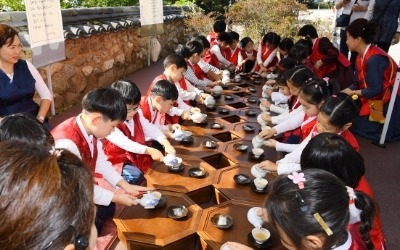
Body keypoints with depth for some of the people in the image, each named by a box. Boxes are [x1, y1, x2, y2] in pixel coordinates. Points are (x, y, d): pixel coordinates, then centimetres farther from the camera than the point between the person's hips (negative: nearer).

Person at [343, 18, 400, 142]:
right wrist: (345, 92, -6)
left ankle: (390, 127, 6)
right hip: (372, 97, 9)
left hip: (387, 102, -9)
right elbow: (360, 82, 6)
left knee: (354, 124, -7)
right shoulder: (362, 56, 2)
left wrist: (353, 93, -15)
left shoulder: (374, 59, -27)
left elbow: (376, 89, -26)